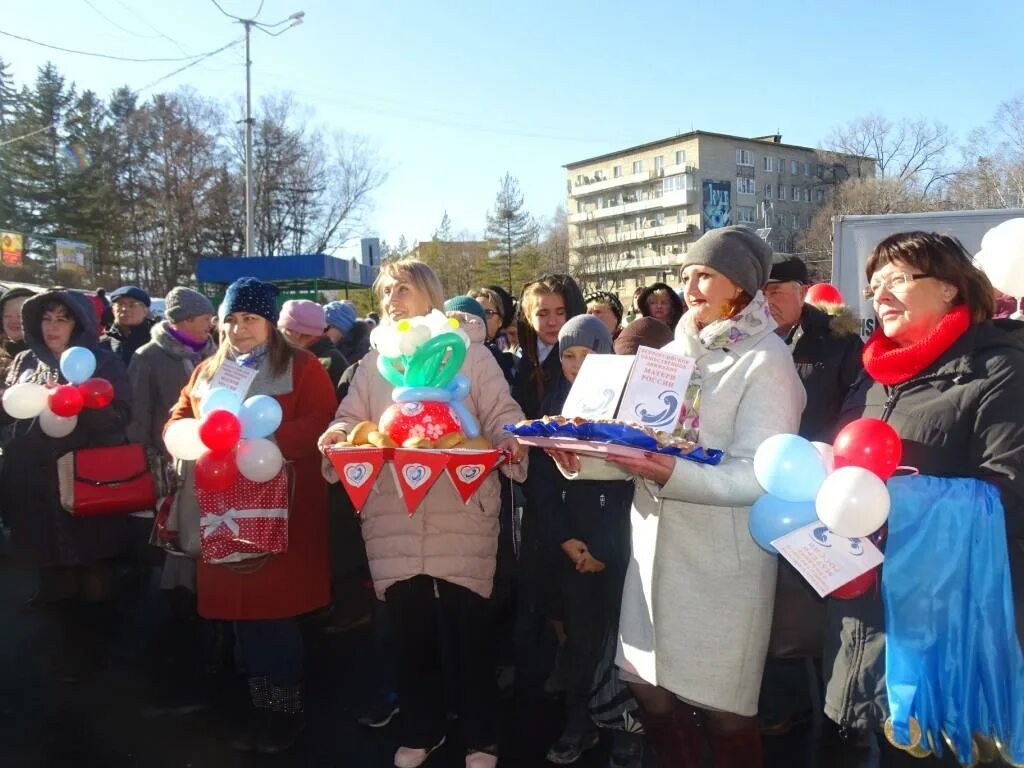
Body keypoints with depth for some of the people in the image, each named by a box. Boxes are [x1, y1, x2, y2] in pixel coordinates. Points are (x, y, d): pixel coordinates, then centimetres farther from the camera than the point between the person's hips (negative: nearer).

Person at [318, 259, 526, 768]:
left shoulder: (470, 354, 6)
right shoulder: (373, 363, 15)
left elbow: (501, 414, 1)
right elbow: (353, 419, 10)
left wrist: (509, 439, -21)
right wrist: (338, 434, -13)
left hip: (461, 513, -3)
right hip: (394, 517, 3)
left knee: (468, 629, 4)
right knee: (409, 630, 11)